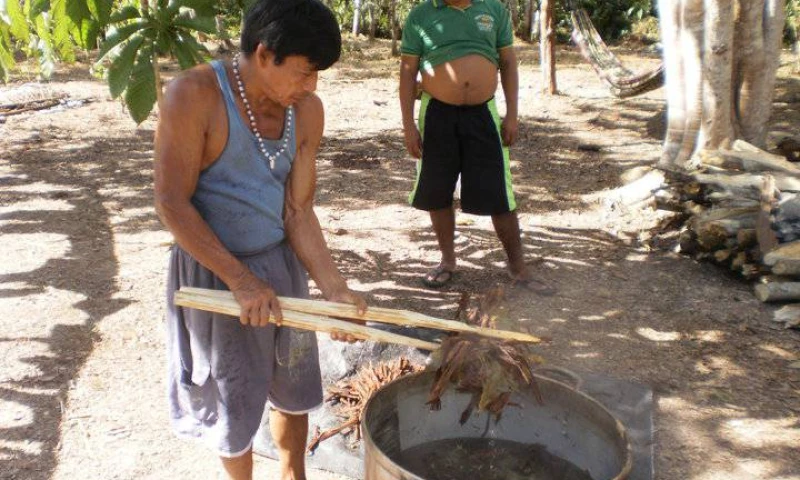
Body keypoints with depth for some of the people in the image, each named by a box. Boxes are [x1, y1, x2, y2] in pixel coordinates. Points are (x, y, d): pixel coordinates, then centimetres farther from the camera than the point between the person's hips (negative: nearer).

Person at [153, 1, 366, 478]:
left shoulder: (307, 111, -6)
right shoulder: (194, 95, -21)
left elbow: (298, 211, -6)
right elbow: (172, 203, -20)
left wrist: (334, 287, -16)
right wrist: (241, 280, -24)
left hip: (282, 264, 5)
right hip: (214, 271, -5)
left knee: (294, 387, 20)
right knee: (235, 401, 12)